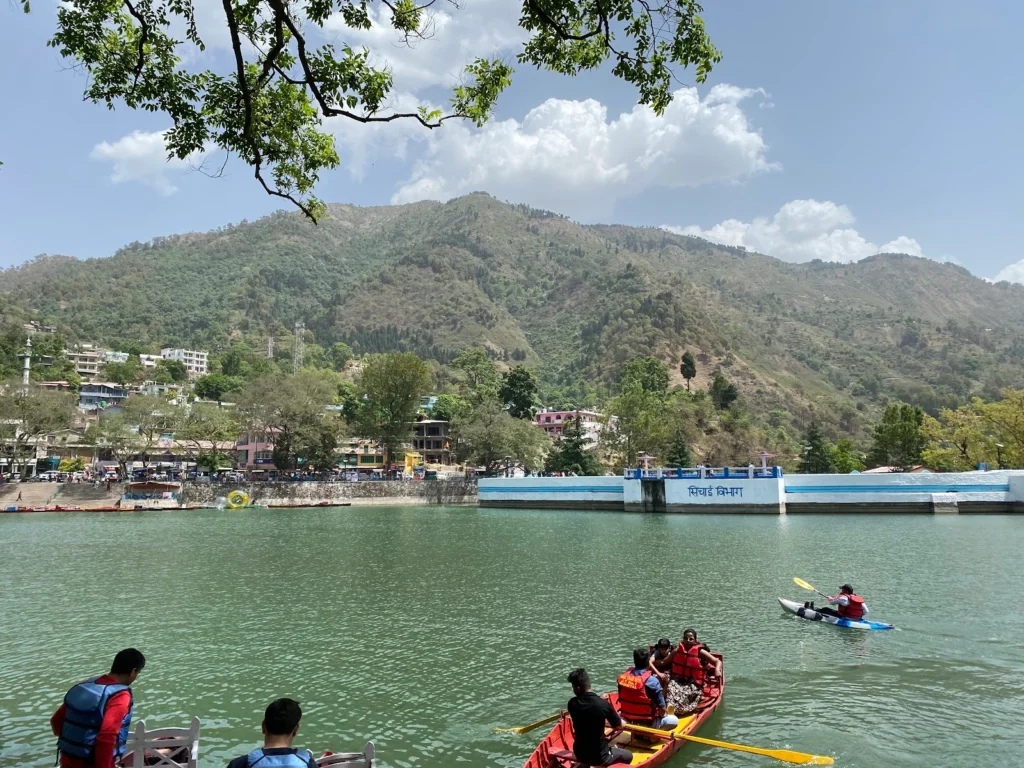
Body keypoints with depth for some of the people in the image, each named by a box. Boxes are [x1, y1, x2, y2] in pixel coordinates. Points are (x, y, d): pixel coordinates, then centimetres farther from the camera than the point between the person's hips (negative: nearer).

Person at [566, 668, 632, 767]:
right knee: (628, 756, 23)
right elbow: (619, 725, -6)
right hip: (599, 756, -4)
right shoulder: (603, 704, -23)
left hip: (579, 754, 5)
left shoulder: (572, 703, -13)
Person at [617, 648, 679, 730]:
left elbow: (621, 700, 5)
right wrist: (663, 714, 8)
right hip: (647, 723, -4)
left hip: (627, 721, 4)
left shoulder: (623, 676, -7)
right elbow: (662, 710, -14)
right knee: (674, 720, 14)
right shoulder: (652, 681, -21)